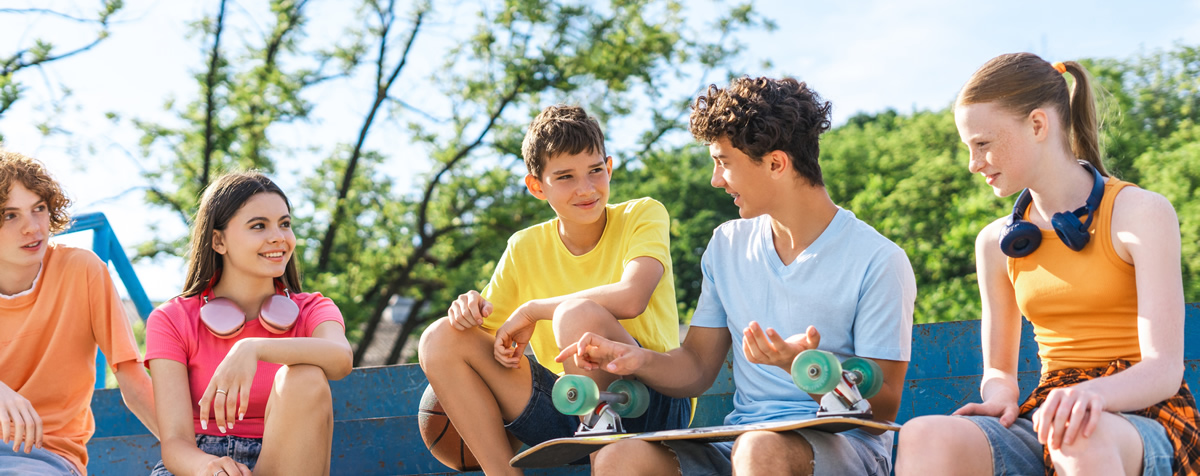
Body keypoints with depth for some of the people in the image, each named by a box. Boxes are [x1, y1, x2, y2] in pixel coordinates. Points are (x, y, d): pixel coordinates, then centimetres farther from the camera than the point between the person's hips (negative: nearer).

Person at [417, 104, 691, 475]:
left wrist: (530, 311, -14)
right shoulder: (525, 249, 8)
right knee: (441, 338, -7)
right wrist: (471, 307, -12)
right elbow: (487, 337, 12)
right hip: (567, 414, 5)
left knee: (578, 314, -33)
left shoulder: (643, 216, -5)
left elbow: (630, 299, -24)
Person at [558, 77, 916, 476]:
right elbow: (696, 369, 15)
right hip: (739, 444, 5)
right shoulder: (727, 246, 15)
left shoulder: (878, 262, -5)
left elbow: (883, 409, -7)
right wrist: (639, 359, -6)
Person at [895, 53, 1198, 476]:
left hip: (1141, 420, -4)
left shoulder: (1142, 214, -1)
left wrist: (1093, 392, -34)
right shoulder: (996, 243, 14)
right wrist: (999, 397, -5)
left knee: (1080, 435, -43)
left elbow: (1164, 369, -11)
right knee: (924, 437, -30)